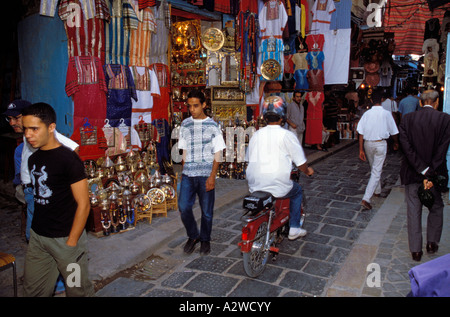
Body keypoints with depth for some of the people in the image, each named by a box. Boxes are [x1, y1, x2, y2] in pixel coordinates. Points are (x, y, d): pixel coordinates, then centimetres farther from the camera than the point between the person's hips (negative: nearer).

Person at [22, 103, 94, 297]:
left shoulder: (68, 159, -16)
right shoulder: (33, 159, 8)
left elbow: (83, 204, -17)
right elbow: (38, 197, 14)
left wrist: (71, 243, -16)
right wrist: (35, 230, 8)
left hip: (65, 238, -7)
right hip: (37, 236, 7)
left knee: (77, 290, 7)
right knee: (32, 290, 17)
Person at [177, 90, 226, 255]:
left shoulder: (212, 125, -1)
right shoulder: (185, 124, 10)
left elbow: (217, 153, -3)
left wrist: (212, 176, -10)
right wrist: (183, 171, 11)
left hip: (206, 175, -3)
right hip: (188, 175, 3)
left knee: (206, 210, 5)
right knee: (183, 207, -6)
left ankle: (205, 239, 26)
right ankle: (193, 236, 18)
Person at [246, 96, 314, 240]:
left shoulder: (256, 135, 7)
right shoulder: (287, 135, -7)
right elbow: (301, 163, -3)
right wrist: (307, 171, 20)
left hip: (254, 186, 5)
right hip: (278, 187, -4)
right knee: (297, 190, 26)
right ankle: (294, 229, 26)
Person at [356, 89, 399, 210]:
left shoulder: (366, 113, -3)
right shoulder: (386, 114, -8)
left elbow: (361, 133, -6)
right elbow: (394, 132, 0)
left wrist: (361, 149, -1)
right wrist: (396, 143, 20)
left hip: (368, 143, 4)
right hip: (380, 144, -3)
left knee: (374, 168, 24)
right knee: (376, 171, -2)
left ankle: (377, 190, 41)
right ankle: (366, 198, -11)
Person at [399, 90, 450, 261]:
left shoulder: (407, 119, -5)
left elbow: (407, 147, -13)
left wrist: (423, 171, -13)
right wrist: (431, 174, -14)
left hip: (412, 172, 1)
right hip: (436, 172, 0)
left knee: (413, 211, 10)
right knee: (436, 208, 22)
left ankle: (416, 250, 17)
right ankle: (432, 242, 31)